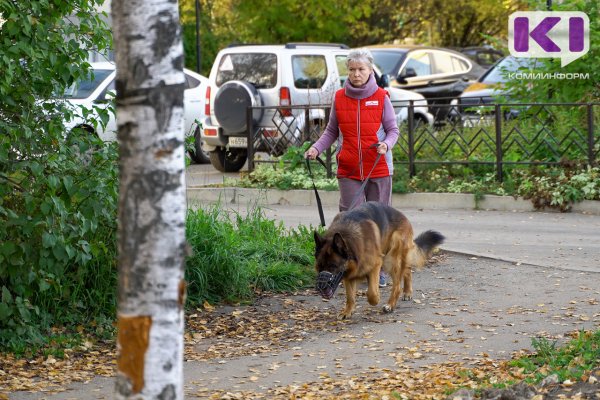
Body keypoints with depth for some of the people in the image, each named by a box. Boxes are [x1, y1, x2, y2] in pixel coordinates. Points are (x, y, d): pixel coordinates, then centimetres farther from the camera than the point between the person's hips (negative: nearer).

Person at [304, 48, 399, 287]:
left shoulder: (381, 97, 0)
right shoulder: (339, 98, 5)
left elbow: (393, 130, 3)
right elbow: (331, 131, 12)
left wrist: (387, 144, -18)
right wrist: (317, 148, -4)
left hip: (378, 169, -1)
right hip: (348, 171, 1)